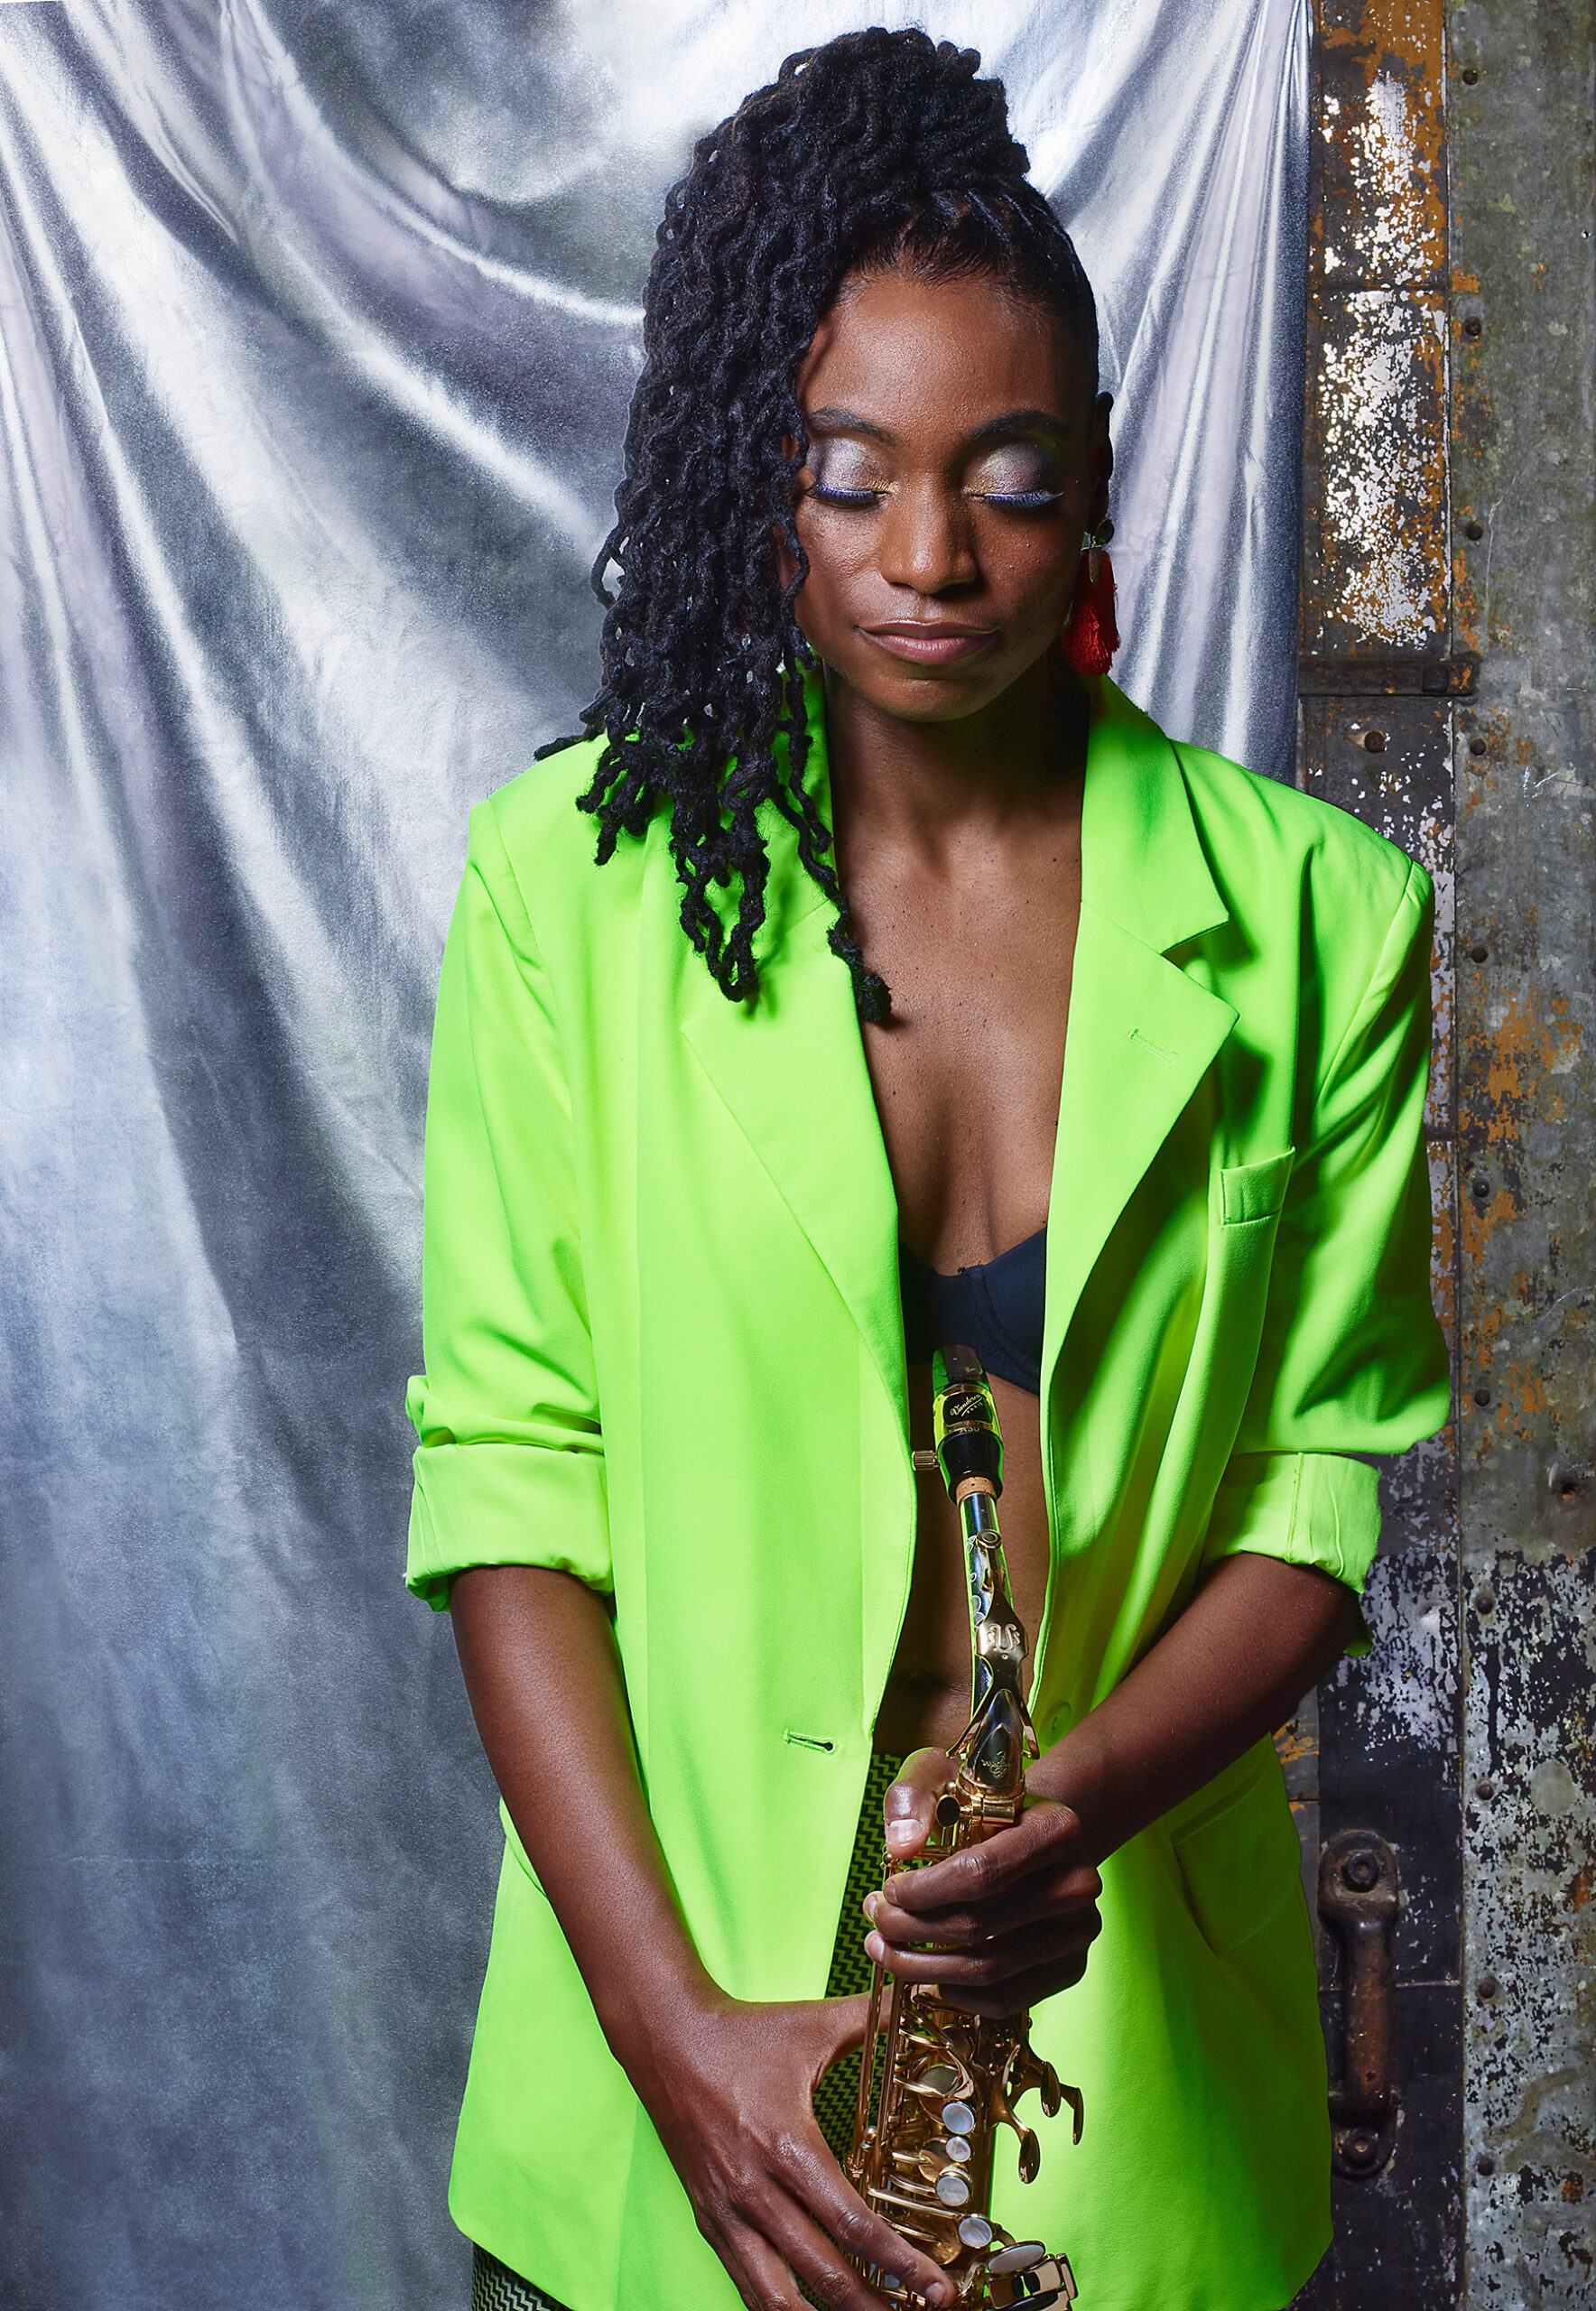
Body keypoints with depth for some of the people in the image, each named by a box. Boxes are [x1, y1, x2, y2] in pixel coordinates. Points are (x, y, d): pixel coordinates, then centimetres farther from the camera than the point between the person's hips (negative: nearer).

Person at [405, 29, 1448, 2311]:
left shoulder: (1315, 912, -5)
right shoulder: (575, 873, -7)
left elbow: (1326, 1477, -3)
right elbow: (508, 1473, -9)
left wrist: (1086, 1802, -20)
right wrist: (676, 2020, -16)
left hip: (1130, 2003, 1)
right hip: (683, 1959, 0)